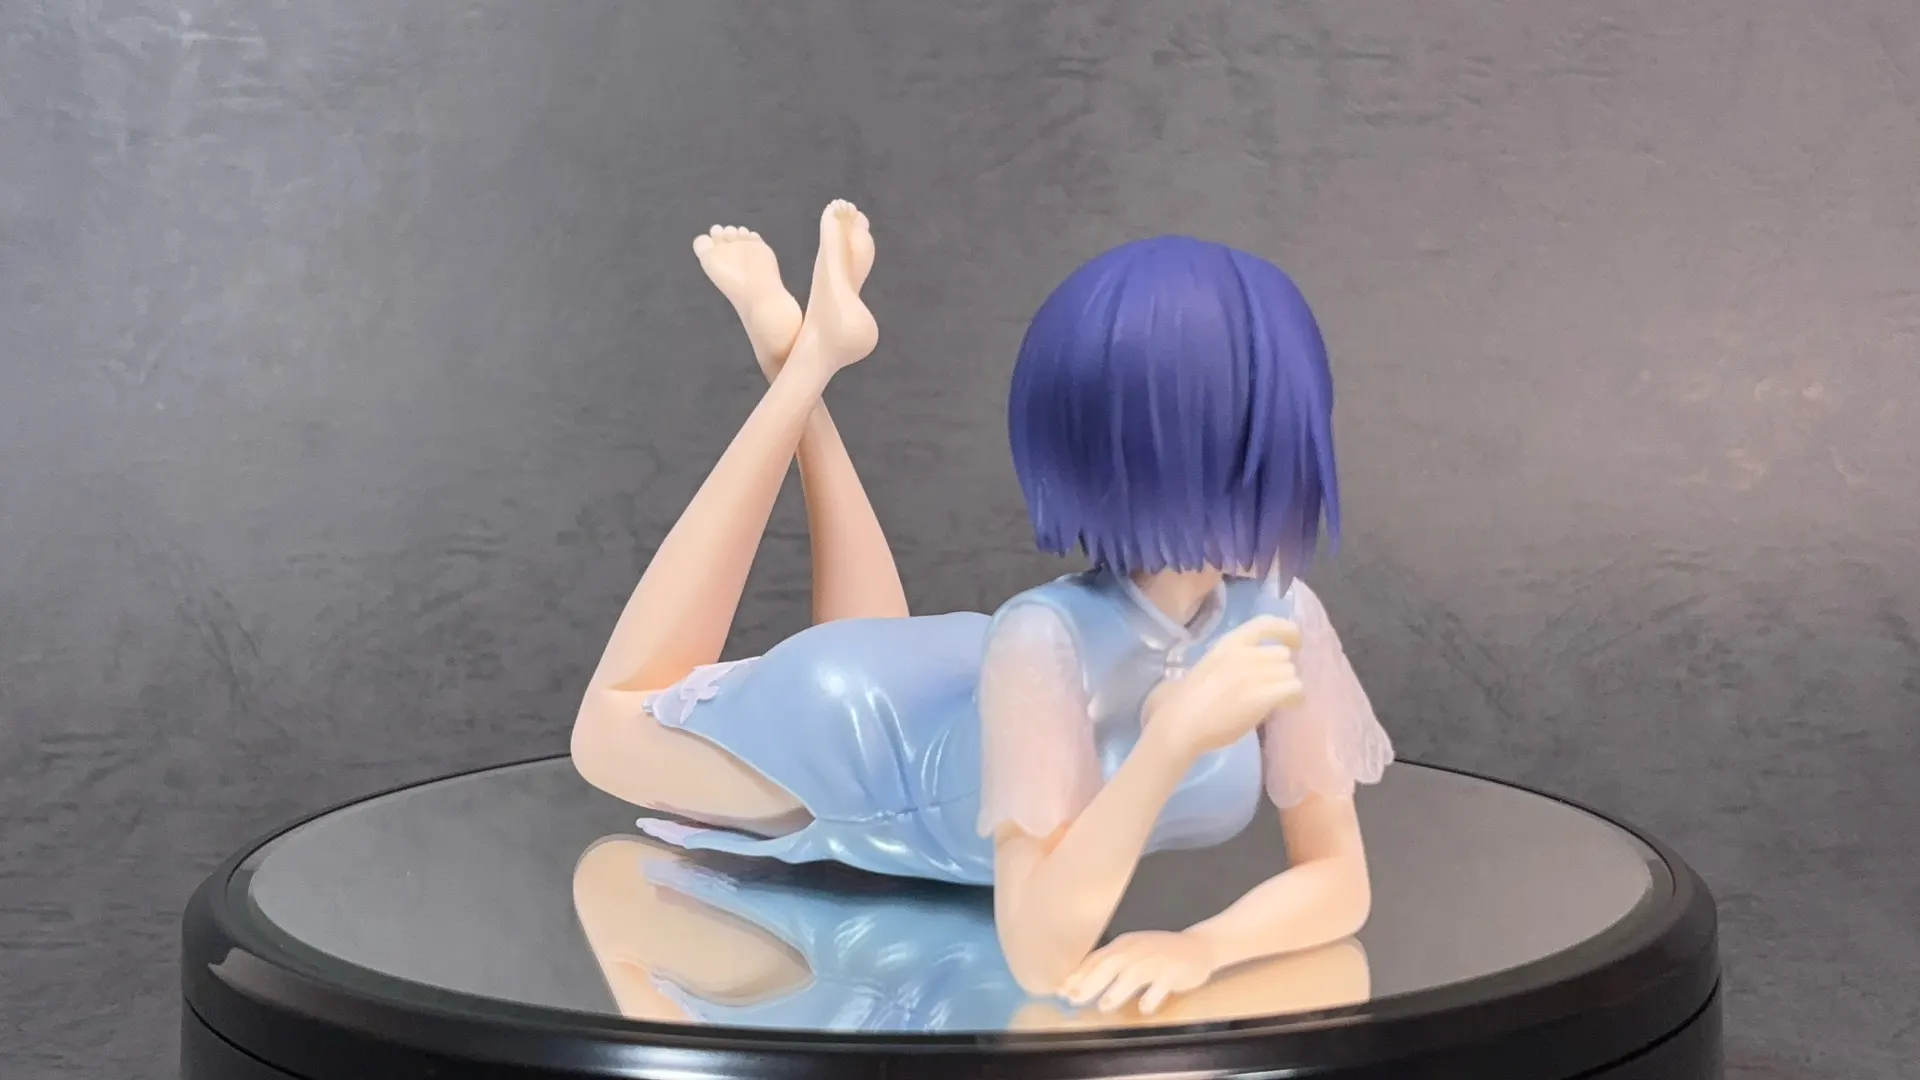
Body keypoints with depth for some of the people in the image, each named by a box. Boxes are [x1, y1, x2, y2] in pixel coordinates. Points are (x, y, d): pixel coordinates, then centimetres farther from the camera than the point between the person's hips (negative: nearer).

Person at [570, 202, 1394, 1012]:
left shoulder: (1280, 618, -29)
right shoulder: (1044, 641, -45)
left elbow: (1339, 876, -25)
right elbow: (1040, 955, -47)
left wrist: (1200, 944, -45)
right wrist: (1173, 739, -58)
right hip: (851, 726, -5)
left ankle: (803, 365, 33)